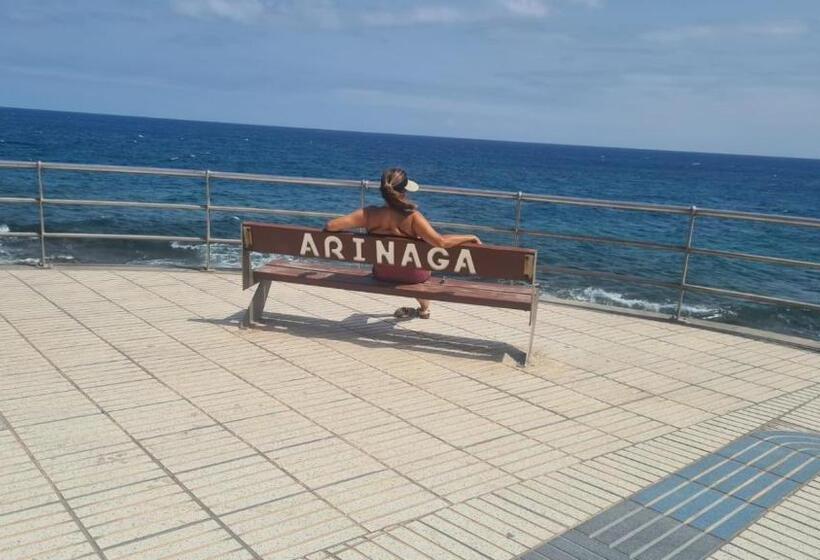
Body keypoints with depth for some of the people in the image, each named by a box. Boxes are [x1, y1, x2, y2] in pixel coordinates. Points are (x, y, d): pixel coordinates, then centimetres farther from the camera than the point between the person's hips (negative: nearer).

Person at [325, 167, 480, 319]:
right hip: (412, 275, -3)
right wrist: (469, 237, -22)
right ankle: (424, 309, 51)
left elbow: (330, 226, -22)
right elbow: (441, 242, -37)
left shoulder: (369, 214, -22)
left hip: (382, 274, 3)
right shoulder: (412, 217, -32)